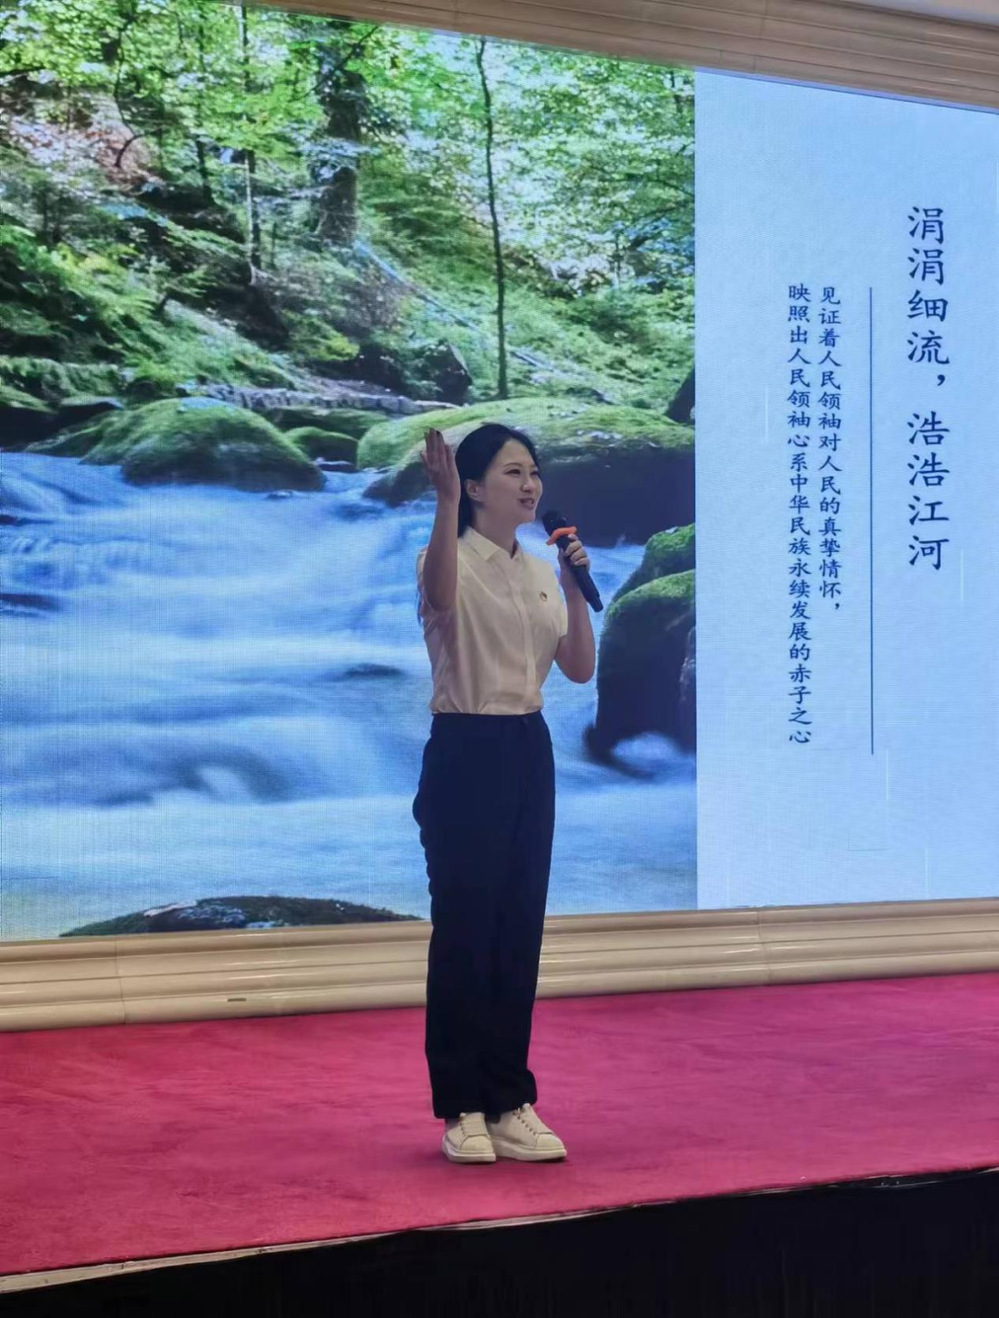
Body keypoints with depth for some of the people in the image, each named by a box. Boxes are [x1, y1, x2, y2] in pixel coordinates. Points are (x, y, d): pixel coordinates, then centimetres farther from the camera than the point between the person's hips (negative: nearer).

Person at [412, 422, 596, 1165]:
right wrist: (445, 498, -47)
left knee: (519, 935, 9)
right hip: (464, 754, -7)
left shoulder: (541, 574, 12)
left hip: (529, 754, 7)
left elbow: (579, 669, 8)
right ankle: (463, 1109, 7)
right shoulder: (451, 560, -11)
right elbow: (440, 598, -37)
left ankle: (511, 1103, 17)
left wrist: (575, 588, -5)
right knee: (465, 934, -2)